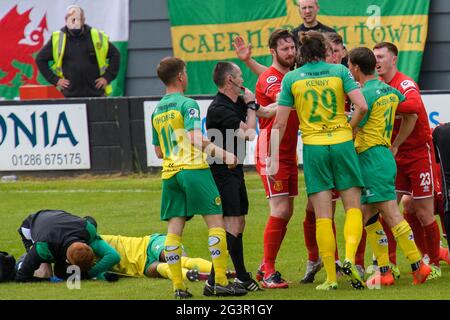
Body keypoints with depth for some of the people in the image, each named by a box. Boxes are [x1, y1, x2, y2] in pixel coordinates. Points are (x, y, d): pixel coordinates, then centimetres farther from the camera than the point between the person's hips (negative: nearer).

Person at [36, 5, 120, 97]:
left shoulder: (97, 37, 3)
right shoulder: (57, 39, 2)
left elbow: (115, 55, 12)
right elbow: (40, 59, 11)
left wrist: (107, 77, 3)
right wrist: (55, 79, 3)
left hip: (96, 92, 1)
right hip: (71, 95, 0)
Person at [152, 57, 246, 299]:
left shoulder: (157, 111, 16)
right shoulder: (187, 104, -6)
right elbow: (196, 138, -20)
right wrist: (222, 154, -20)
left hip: (169, 173, 7)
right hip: (193, 170, -7)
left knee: (174, 229, 4)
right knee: (216, 222, -3)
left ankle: (178, 286, 0)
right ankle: (220, 282, -9)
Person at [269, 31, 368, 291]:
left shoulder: (291, 78, 2)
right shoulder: (339, 71, 1)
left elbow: (280, 123, 0)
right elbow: (362, 107, -10)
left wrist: (274, 157, 7)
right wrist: (350, 127, 8)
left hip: (313, 148, 0)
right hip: (342, 143, 0)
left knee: (323, 216, 3)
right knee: (353, 207, 9)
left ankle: (331, 277, 1)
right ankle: (349, 258, -15)